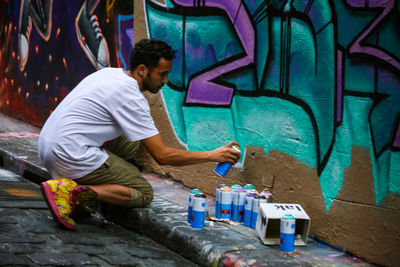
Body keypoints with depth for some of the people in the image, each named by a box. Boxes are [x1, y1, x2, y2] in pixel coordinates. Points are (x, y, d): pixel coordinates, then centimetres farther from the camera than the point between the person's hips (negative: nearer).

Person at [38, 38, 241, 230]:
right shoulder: (131, 98, -16)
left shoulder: (110, 73, 11)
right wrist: (212, 156, -9)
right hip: (70, 156, -9)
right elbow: (162, 156, -15)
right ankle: (72, 191, -16)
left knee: (130, 141, 20)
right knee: (144, 193, -1)